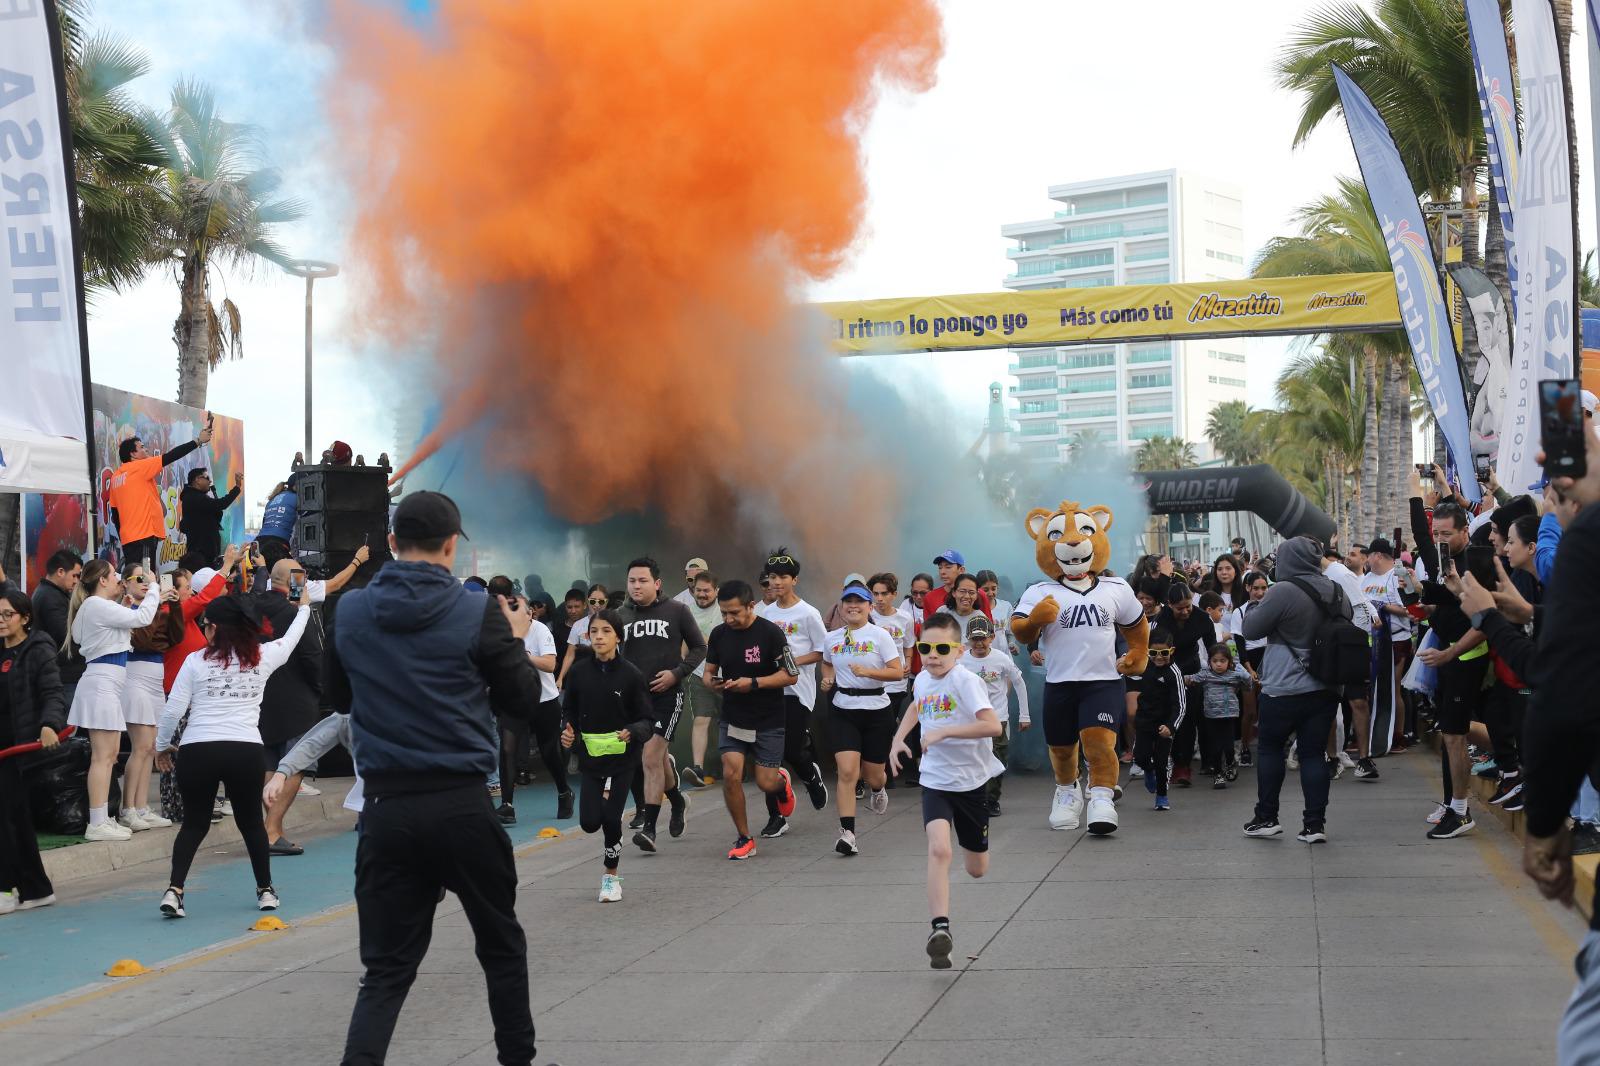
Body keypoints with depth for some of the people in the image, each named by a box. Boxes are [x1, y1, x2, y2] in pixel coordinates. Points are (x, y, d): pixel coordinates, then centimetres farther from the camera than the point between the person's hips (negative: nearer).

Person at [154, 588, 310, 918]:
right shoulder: (262, 657, 8)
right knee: (251, 821, 18)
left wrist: (162, 746, 19)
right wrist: (303, 608, 48)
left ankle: (174, 891, -1)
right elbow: (290, 640, 29)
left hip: (197, 750, -1)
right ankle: (265, 890, 26)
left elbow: (173, 709, 2)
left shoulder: (196, 661, 3)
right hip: (246, 750, 1)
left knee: (194, 823, 13)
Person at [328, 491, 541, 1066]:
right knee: (501, 946, 18)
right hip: (462, 805, -2)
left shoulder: (350, 612, 2)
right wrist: (517, 640, 18)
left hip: (386, 807, 2)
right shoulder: (478, 613, -8)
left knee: (387, 968, 5)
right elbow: (522, 699, 2)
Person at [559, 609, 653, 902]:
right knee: (590, 822, -5)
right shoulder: (579, 673, 0)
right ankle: (614, 838, 33)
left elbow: (648, 719, -5)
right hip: (589, 757, 3)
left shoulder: (631, 675, -9)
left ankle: (611, 876, 17)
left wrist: (632, 733, -25)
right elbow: (571, 713, 11)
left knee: (611, 817, -5)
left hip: (621, 757, -3)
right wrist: (568, 732, -9)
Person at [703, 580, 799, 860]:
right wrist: (712, 683, -13)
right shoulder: (718, 634, 0)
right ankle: (744, 839, 5)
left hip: (768, 721, -3)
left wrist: (753, 683, -24)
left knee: (766, 783, -1)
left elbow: (790, 676, -12)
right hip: (732, 718, 3)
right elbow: (709, 671, 11)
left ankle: (783, 783, 38)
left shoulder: (770, 633, -14)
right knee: (731, 775, -11)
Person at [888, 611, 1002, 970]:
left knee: (977, 869, 13)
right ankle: (940, 929, -30)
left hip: (972, 781, -3)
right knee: (939, 849, -25)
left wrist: (944, 731, -30)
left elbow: (993, 725, -31)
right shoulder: (922, 680, 2)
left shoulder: (965, 681, -18)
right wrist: (899, 738, 16)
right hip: (935, 782, 3)